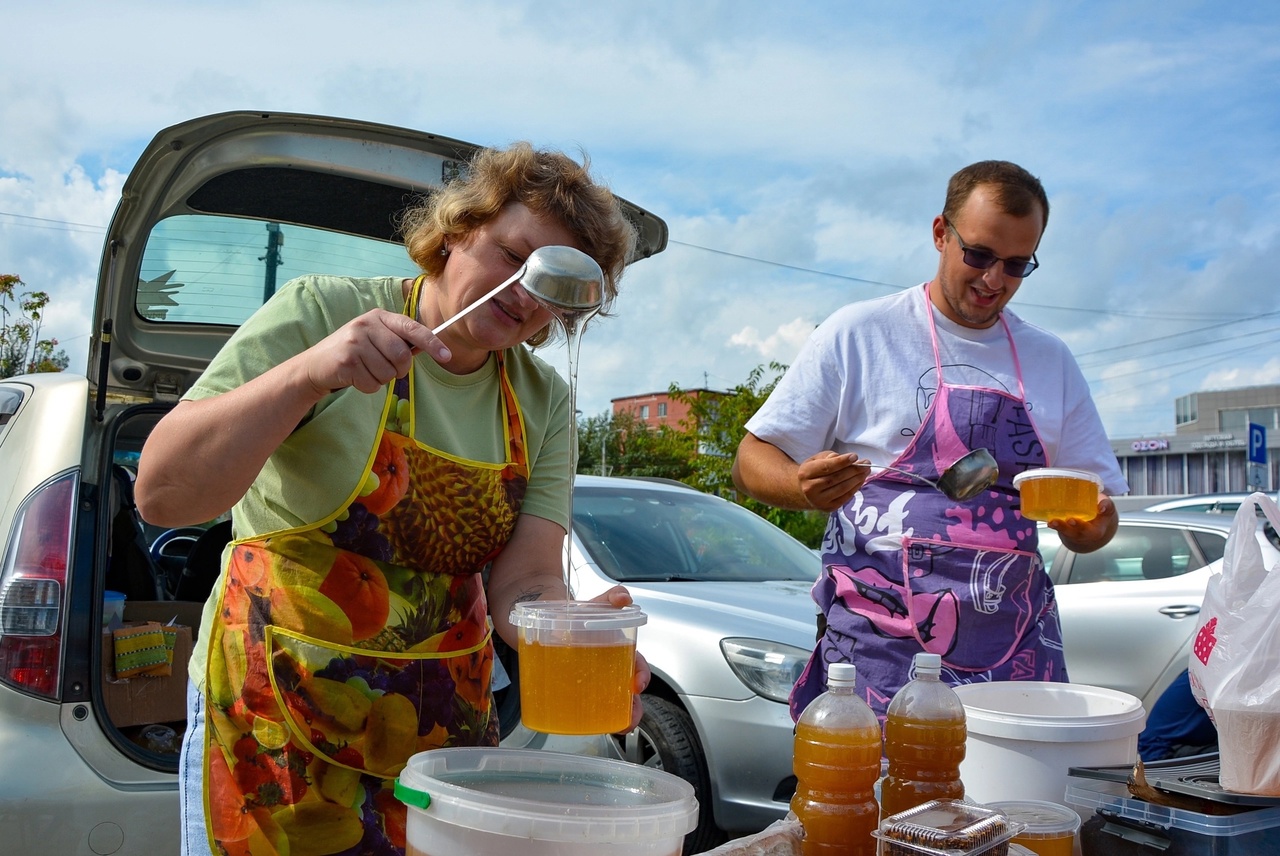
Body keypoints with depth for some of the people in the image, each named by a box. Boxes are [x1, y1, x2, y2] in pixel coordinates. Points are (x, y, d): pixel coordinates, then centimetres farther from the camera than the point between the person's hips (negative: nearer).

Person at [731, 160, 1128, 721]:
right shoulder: (857, 334, 1)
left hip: (1016, 654, 4)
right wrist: (805, 487, -21)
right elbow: (752, 462, 0)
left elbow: (1088, 527, 18)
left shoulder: (1052, 362, 13)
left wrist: (1092, 522, -5)